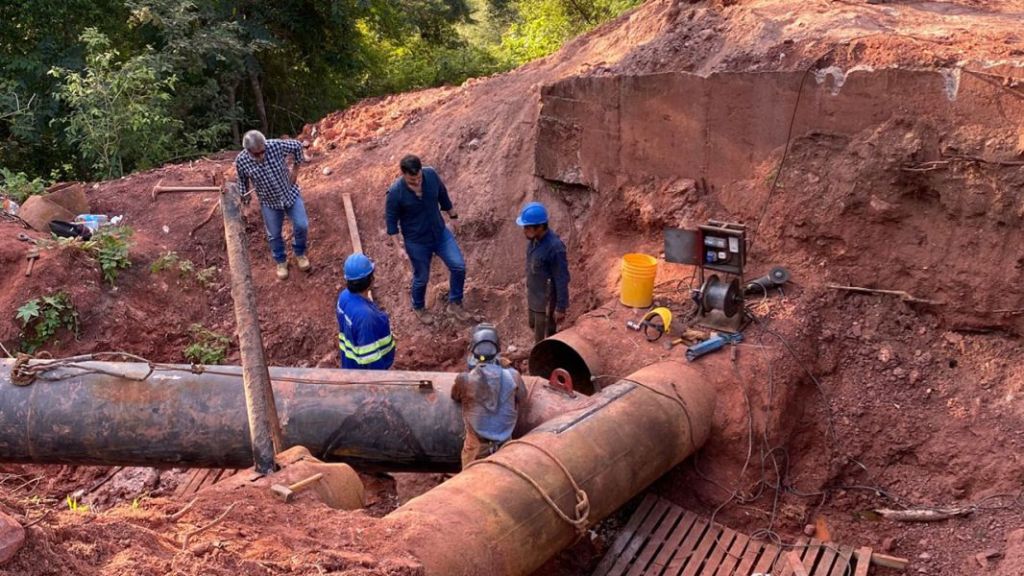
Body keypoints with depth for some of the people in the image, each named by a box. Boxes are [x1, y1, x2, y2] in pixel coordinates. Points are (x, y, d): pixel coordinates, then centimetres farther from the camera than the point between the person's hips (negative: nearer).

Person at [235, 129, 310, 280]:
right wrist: (244, 203, 2)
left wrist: (296, 168, -4)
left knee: (301, 225, 2)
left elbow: (297, 146, -6)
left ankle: (300, 253, 32)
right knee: (274, 235, 12)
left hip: (290, 193, 0)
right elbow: (242, 183, -3)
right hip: (269, 202, 0)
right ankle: (281, 261, 38)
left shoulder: (276, 145, -26)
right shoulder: (241, 161, -23)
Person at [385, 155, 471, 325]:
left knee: (459, 266, -1)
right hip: (417, 242, -4)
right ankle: (418, 307, 43)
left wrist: (452, 215, 14)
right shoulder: (395, 192, -25)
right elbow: (391, 220, -13)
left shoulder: (431, 174, -16)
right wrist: (398, 247, -13)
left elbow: (443, 196, 3)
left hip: (440, 232, 4)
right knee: (422, 278, 13)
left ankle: (454, 302, 23)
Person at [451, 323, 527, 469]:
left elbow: (455, 397, 4)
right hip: (504, 446, 2)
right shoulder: (512, 377, -14)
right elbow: (522, 398, 6)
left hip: (476, 447, -1)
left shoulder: (465, 380, -19)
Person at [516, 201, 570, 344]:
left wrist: (561, 308, -18)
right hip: (534, 296, 8)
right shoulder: (534, 239, -5)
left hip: (547, 301, -8)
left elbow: (562, 280, -23)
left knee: (543, 339, 7)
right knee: (534, 326, 26)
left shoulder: (554, 247, -30)